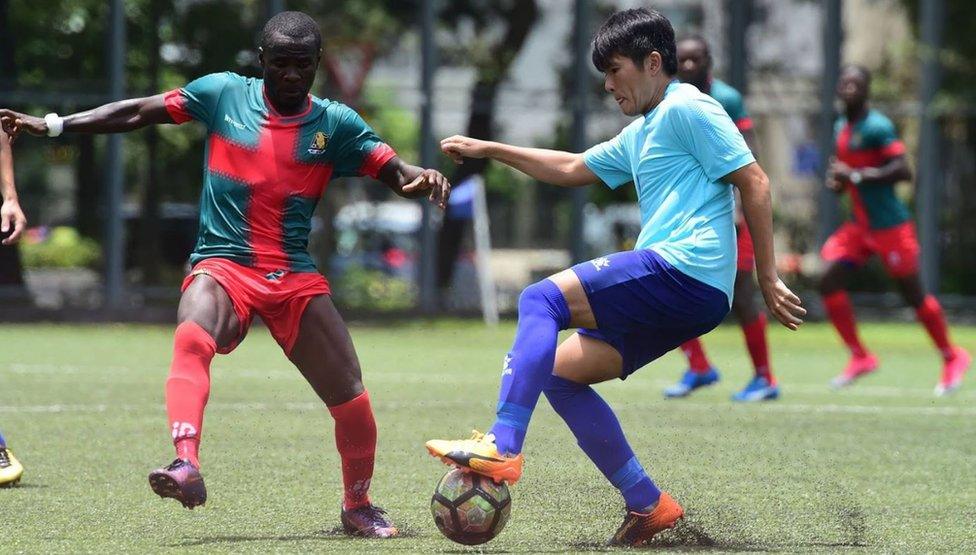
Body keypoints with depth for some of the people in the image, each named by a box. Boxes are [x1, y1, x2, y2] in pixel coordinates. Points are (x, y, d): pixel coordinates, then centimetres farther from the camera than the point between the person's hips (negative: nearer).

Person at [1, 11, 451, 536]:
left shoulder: (336, 124, 5)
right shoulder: (223, 94, 3)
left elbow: (394, 171, 5)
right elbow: (138, 113, 7)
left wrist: (424, 178, -19)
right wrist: (52, 125, 5)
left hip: (295, 278, 2)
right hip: (223, 266, -2)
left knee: (351, 398, -4)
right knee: (192, 339, -36)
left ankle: (358, 507, 20)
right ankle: (186, 464, -51)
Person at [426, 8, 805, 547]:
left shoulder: (687, 109, -3)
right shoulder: (639, 136, 26)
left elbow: (754, 182, -9)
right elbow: (571, 168, 37)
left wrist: (768, 279, -12)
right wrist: (487, 150, 33)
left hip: (685, 271, -10)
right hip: (681, 299, 10)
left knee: (541, 299, -15)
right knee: (559, 370, 7)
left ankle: (502, 447, -26)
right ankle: (646, 502, 4)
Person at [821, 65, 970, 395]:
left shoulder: (877, 127, -16)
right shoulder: (841, 127, 10)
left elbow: (903, 171, -25)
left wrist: (857, 176, -27)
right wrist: (837, 182, 4)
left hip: (890, 227, -8)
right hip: (859, 227, 8)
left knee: (914, 296, 2)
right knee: (829, 283, -7)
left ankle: (952, 358, 21)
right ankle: (860, 357, 4)